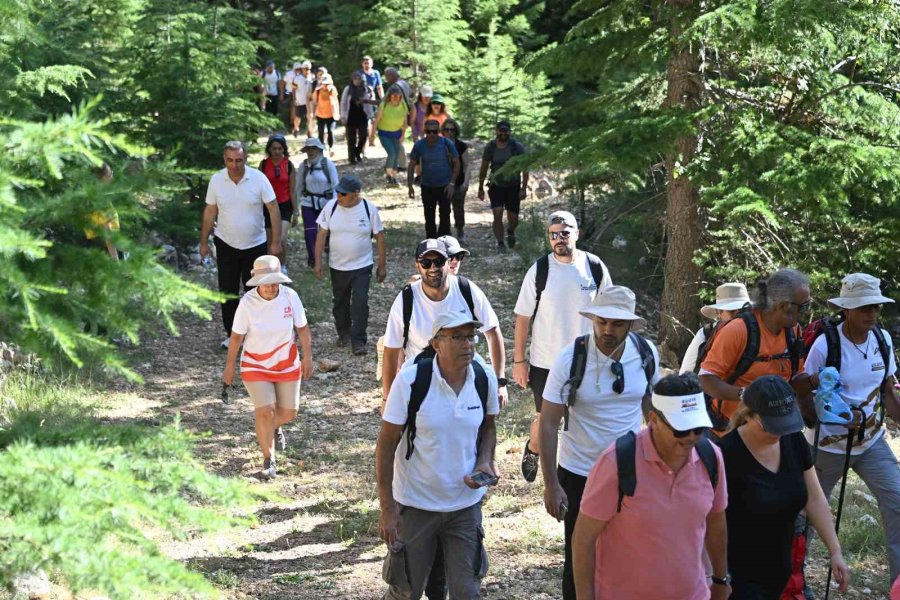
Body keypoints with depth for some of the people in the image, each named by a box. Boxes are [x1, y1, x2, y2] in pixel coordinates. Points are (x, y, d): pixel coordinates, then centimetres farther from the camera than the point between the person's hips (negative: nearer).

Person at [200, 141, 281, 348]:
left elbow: (273, 209, -9)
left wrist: (276, 241, -12)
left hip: (255, 244, -1)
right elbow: (210, 212, 2)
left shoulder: (258, 178, -12)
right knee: (228, 292, 6)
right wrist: (204, 242, 4)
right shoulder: (216, 180, -6)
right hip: (226, 245, 1)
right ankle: (232, 334, 18)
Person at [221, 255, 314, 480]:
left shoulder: (290, 296, -16)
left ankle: (274, 427, 46)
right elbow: (236, 336, -9)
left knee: (289, 412, 9)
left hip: (287, 365, 3)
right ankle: (268, 459, 7)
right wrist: (229, 366, -2)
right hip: (256, 366, -2)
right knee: (265, 411, -12)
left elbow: (303, 328, -3)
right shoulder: (247, 303, -20)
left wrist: (307, 357, -1)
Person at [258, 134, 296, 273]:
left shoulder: (289, 165, -2)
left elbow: (292, 190, 2)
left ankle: (283, 266, 5)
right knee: (270, 243, 7)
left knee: (281, 239, -18)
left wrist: (295, 212, 3)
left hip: (284, 206, -1)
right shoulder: (263, 164, -2)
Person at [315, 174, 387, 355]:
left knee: (360, 303, -7)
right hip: (337, 266, 3)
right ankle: (343, 333, 35)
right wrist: (318, 261, -4)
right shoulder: (331, 207, -7)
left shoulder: (369, 209, -11)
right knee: (340, 303, 16)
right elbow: (322, 235, -1)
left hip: (362, 266, -2)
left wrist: (382, 265, 0)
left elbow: (379, 237, -3)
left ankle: (358, 340, 1)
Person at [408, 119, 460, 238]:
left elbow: (456, 163, -4)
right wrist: (410, 186, -4)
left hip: (445, 187, -2)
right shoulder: (419, 145, -6)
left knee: (445, 216, -4)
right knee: (429, 218, 11)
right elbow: (412, 166, 1)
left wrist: (452, 184, -9)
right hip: (427, 187, 2)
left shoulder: (447, 144, -11)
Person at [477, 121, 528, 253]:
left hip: (513, 187, 0)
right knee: (497, 215, -16)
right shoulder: (490, 147, -2)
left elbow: (525, 169, -6)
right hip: (496, 186, 0)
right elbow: (483, 168, 9)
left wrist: (524, 189, -13)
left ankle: (510, 231, 39)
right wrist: (480, 188, 10)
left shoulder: (517, 147, -8)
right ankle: (500, 242, -4)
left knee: (513, 219, 5)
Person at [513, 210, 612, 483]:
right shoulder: (540, 270, -9)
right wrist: (519, 360, -5)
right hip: (545, 361, -1)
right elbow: (523, 316, -4)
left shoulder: (595, 267, -5)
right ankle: (532, 451, 45)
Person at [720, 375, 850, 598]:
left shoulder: (794, 441, -2)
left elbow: (815, 499, 7)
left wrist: (835, 552, 4)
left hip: (779, 571, 6)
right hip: (738, 578, -6)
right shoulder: (727, 453, -21)